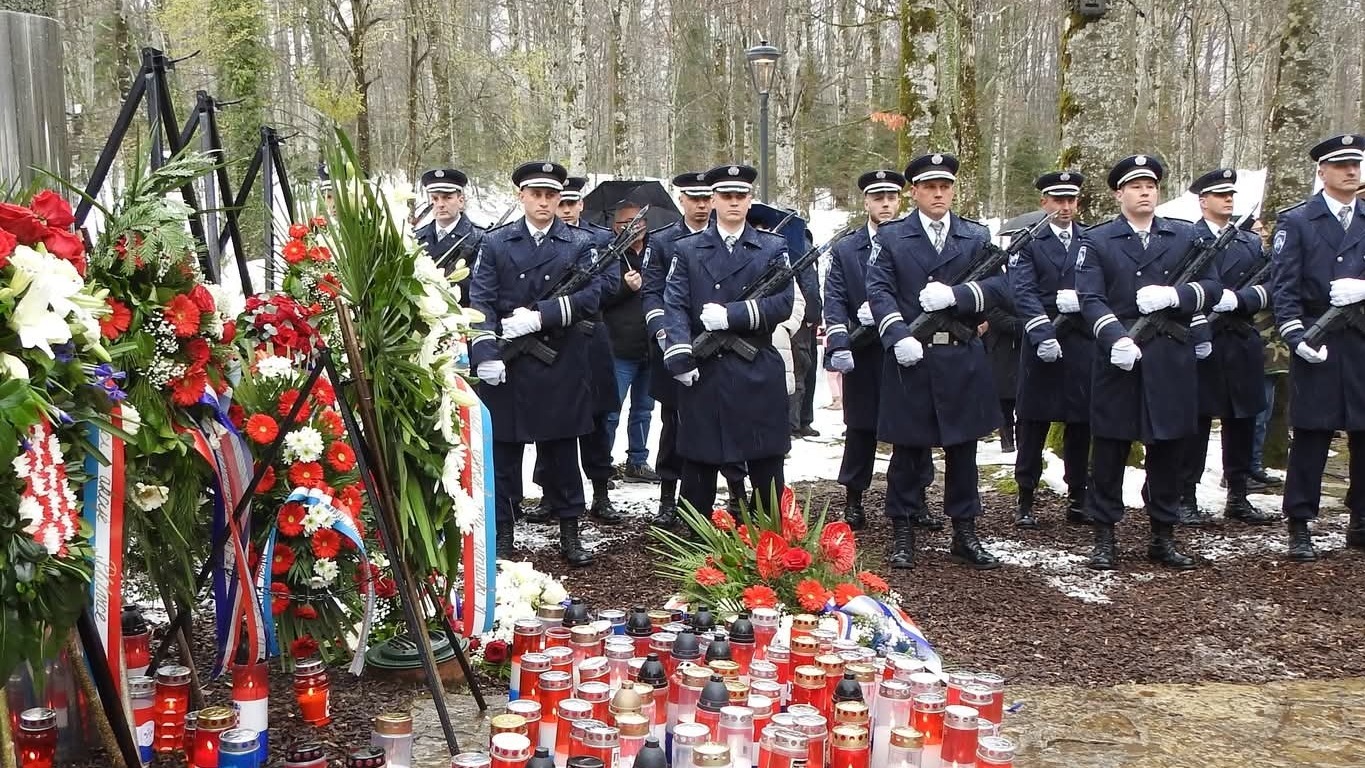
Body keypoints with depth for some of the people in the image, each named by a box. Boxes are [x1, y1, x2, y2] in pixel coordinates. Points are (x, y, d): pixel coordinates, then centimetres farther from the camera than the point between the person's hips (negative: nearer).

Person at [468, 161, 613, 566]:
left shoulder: (579, 246, 6)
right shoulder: (495, 243, 6)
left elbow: (591, 295, -8)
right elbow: (481, 302, -2)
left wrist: (539, 316, -17)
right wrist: (486, 352, -16)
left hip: (561, 368, 0)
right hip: (507, 365, 0)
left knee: (561, 450, 10)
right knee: (503, 452, 5)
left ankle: (569, 533, 20)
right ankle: (501, 534, 16)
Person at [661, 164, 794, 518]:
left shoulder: (773, 248, 9)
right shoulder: (686, 250, 9)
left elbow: (783, 302, -4)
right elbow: (674, 306, -2)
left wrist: (731, 315, -14)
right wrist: (680, 357, -16)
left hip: (758, 373, 0)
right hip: (703, 373, 0)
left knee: (767, 467, 5)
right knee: (698, 465, 5)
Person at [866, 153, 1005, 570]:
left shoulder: (977, 236, 11)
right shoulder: (891, 236, 4)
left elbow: (998, 285, -1)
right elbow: (879, 292, -6)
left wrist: (955, 295, -17)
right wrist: (899, 336, -21)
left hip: (963, 360, 2)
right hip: (910, 357, -2)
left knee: (962, 449, 9)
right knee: (907, 449, 5)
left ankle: (965, 535, 21)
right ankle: (902, 535, 16)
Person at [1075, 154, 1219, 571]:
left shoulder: (1185, 236, 12)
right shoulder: (1096, 241, 4)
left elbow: (1212, 287, 6)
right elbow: (1091, 299, -7)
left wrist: (1174, 295, -14)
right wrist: (1116, 338, -23)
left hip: (1172, 360, 3)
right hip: (1119, 357, -2)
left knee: (1168, 449, 8)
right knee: (1109, 449, 2)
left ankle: (1163, 536, 20)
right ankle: (1105, 536, 12)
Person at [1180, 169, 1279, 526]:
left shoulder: (1251, 242, 15)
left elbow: (1264, 291, 3)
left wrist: (1235, 299, -14)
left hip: (1242, 345, 5)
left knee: (1241, 422, 9)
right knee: (1196, 422, -1)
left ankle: (1238, 498, 20)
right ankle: (1185, 499, 6)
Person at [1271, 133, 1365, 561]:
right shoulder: (1296, 222, 3)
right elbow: (1285, 288, -4)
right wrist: (1296, 336, -14)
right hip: (1318, 346, -3)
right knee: (1311, 437, -1)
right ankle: (1300, 527, 6)